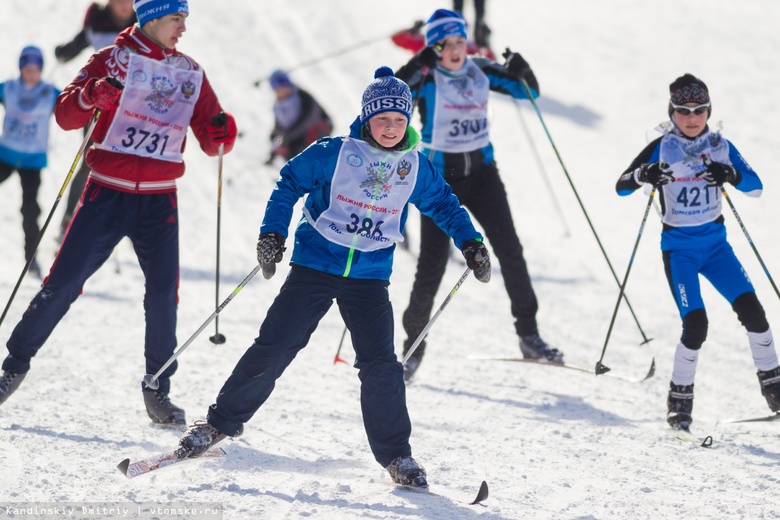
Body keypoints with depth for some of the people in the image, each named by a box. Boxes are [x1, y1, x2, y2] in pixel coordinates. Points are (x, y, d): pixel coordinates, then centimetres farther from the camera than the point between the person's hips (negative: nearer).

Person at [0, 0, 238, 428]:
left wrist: (221, 133, -13)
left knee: (164, 292, -7)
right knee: (63, 284, -5)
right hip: (107, 195, -3)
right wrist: (93, 95, -29)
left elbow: (210, 142, 10)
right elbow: (65, 115, -8)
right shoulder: (113, 60, -1)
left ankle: (157, 390, 3)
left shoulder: (190, 73, 10)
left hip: (159, 201, 3)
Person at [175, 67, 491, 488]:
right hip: (315, 264, -2)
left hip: (370, 276, 2)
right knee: (273, 348, -5)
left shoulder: (415, 168, 3)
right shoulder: (335, 153, -7)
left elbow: (443, 204, 19)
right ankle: (222, 422, 10)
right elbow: (289, 183, 2)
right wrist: (272, 233, -7)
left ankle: (395, 454, 6)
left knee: (380, 365, -7)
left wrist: (470, 243, 9)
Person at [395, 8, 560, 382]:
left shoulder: (480, 71, 1)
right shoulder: (426, 79, -10)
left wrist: (520, 71, -13)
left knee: (510, 252, -2)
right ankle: (413, 344, 10)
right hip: (441, 176, -3)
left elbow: (530, 92, 8)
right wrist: (419, 66, -39)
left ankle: (529, 336, 9)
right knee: (432, 266, -6)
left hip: (482, 172, 3)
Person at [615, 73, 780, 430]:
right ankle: (679, 397, 1)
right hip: (679, 248, -3)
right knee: (696, 323, -17)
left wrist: (730, 175, -23)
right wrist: (643, 175, -30)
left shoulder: (721, 146, 2)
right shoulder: (662, 148, -6)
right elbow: (621, 187, -8)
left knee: (750, 308, -12)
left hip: (715, 243, 3)